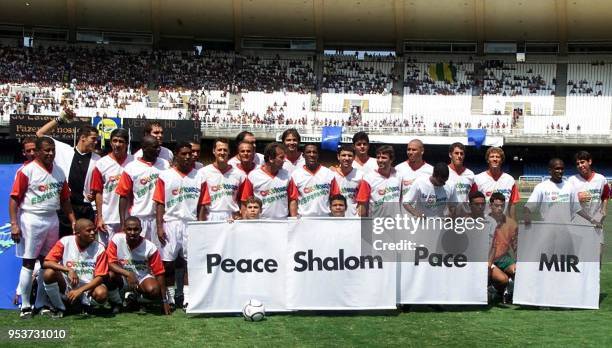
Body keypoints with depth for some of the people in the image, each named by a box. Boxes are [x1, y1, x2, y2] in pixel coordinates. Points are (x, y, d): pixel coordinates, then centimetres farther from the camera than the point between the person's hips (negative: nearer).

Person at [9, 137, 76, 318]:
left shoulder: (59, 172, 10)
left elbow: (65, 199, 15)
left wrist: (73, 221, 9)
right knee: (29, 262, -2)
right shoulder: (27, 170, -8)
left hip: (52, 220, 6)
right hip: (31, 220, -6)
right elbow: (14, 198, -11)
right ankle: (25, 306, 5)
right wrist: (14, 224, -17)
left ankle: (41, 303, 19)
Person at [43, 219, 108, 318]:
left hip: (88, 287, -1)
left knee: (102, 293, -33)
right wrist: (69, 270, -30)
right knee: (50, 273, -28)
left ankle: (85, 303, 5)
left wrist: (80, 290, -26)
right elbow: (46, 263, -17)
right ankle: (59, 307, -3)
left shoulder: (99, 249, -11)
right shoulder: (65, 242, -10)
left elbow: (99, 277, -12)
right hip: (66, 284, 1)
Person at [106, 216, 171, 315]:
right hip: (123, 278, 1)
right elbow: (110, 263, -17)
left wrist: (164, 301, -13)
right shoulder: (116, 239, -15)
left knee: (153, 290, -33)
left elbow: (159, 273, -12)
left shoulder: (150, 247, -17)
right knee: (110, 275, -32)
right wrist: (128, 274, -35)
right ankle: (117, 303, -3)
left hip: (143, 277, -1)